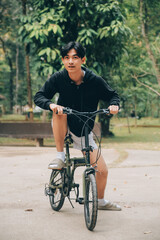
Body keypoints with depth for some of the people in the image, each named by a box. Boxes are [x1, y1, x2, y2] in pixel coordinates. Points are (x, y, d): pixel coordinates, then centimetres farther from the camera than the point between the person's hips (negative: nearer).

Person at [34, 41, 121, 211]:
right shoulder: (58, 78, -15)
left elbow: (112, 95, -2)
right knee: (59, 112, -34)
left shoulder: (95, 81, -15)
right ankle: (60, 157, -23)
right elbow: (39, 97, -13)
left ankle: (101, 201, 25)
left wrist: (114, 105, -25)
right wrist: (51, 104, -35)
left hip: (83, 133, 1)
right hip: (63, 128, -1)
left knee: (102, 170, -4)